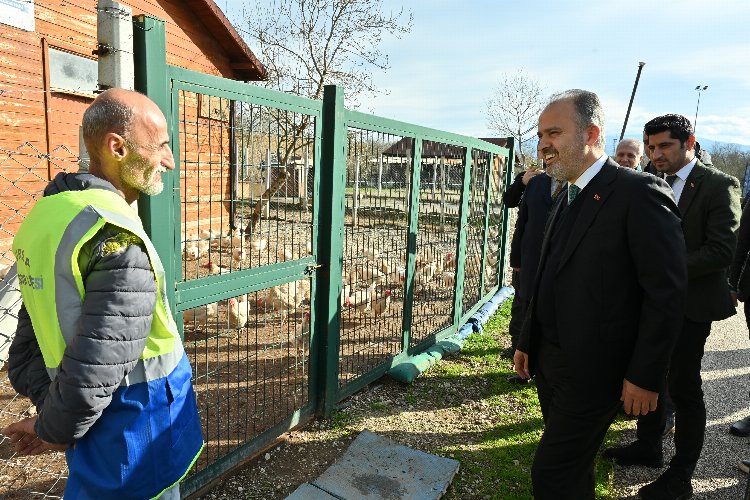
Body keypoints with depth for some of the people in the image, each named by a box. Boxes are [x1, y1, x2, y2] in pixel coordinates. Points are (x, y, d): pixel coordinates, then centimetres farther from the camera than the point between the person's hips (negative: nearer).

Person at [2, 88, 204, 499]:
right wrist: (54, 431, -9)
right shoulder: (117, 238, -27)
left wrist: (48, 404, 5)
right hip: (136, 432, -8)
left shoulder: (48, 210, 2)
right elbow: (94, 371, -27)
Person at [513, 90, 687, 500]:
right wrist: (527, 341, 15)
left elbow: (667, 292, -17)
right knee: (571, 465, 22)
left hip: (592, 371, -8)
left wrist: (645, 376, -16)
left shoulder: (639, 193, -15)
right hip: (549, 361, 8)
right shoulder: (565, 200, 12)